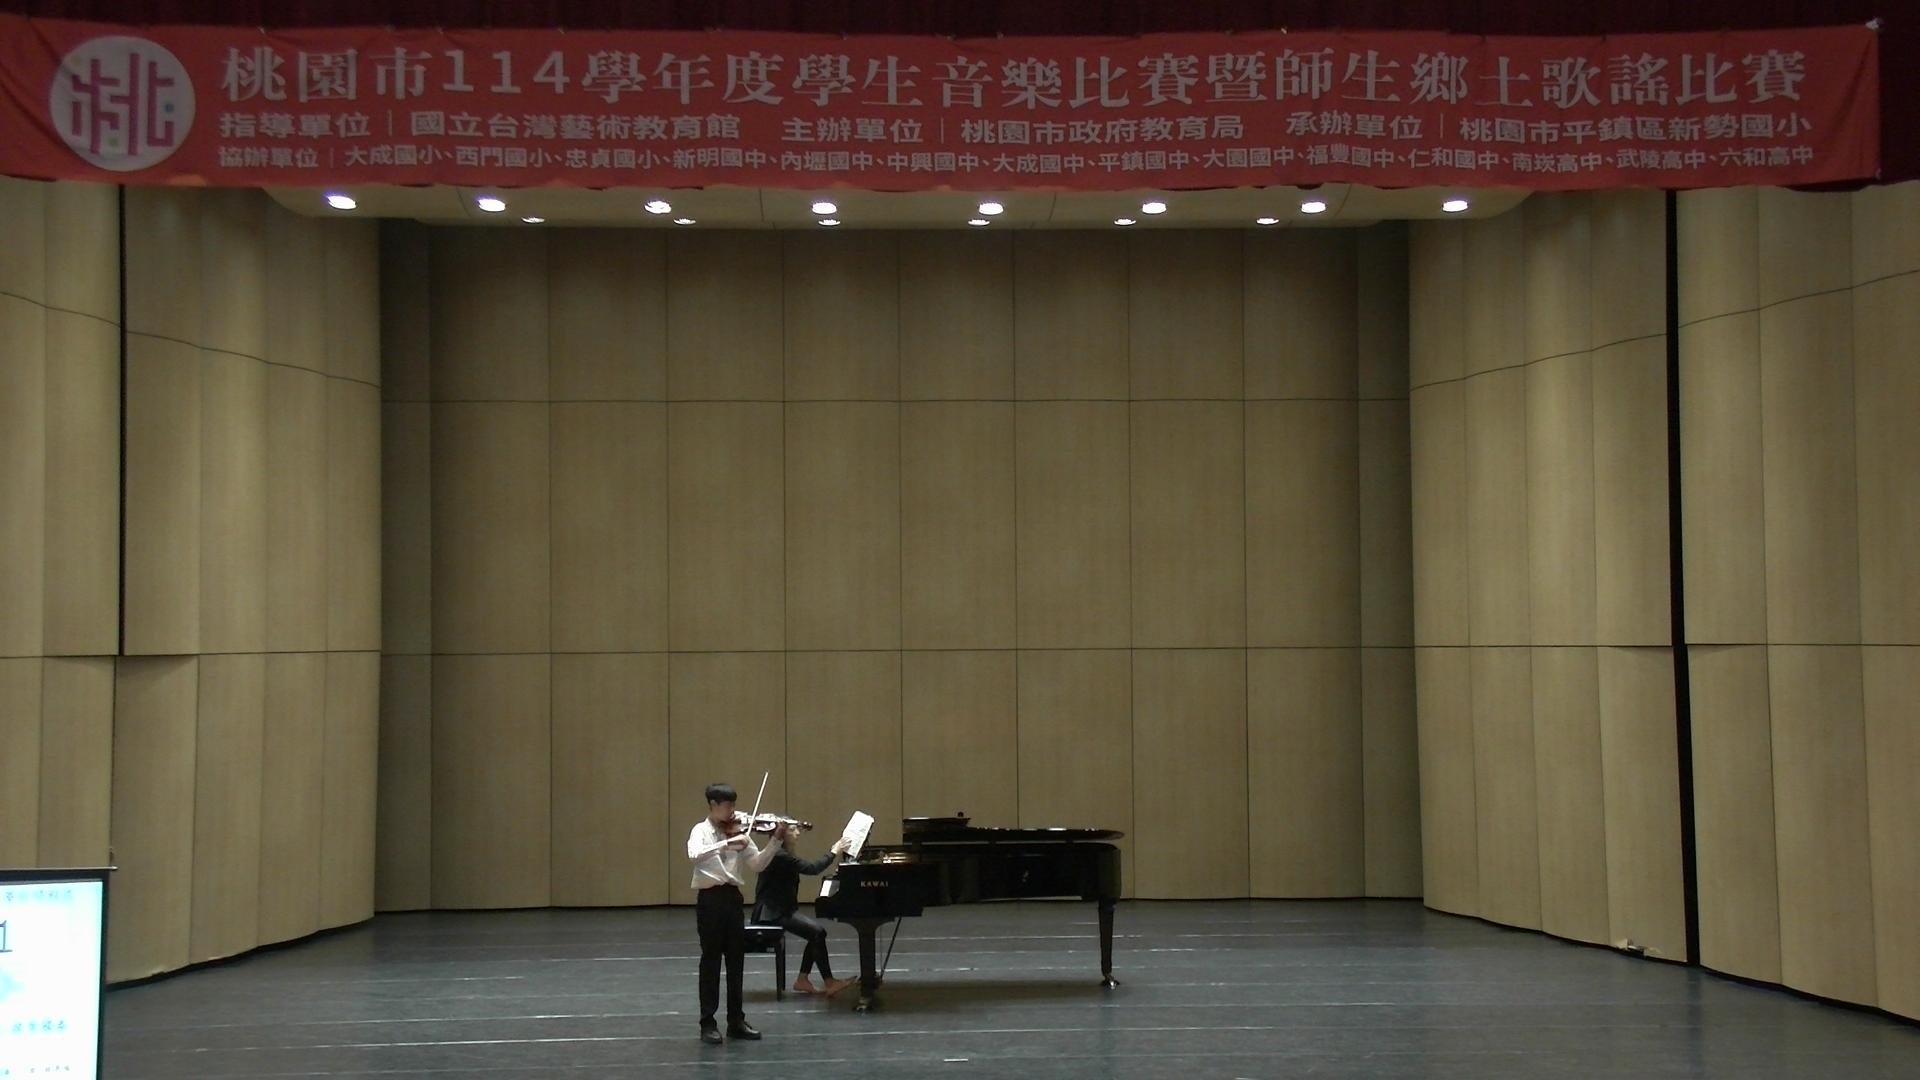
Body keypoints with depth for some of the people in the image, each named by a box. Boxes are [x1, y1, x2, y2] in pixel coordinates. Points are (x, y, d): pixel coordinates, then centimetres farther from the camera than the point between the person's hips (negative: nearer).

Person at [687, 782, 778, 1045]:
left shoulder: (736, 832, 9)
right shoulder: (701, 831, -4)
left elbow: (758, 863, 3)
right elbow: (695, 855, -27)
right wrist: (727, 843, -34)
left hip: (733, 898, 5)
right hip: (710, 899, -5)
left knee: (736, 961, 9)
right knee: (711, 961, -1)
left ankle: (736, 1021, 17)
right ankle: (708, 1024, 5)